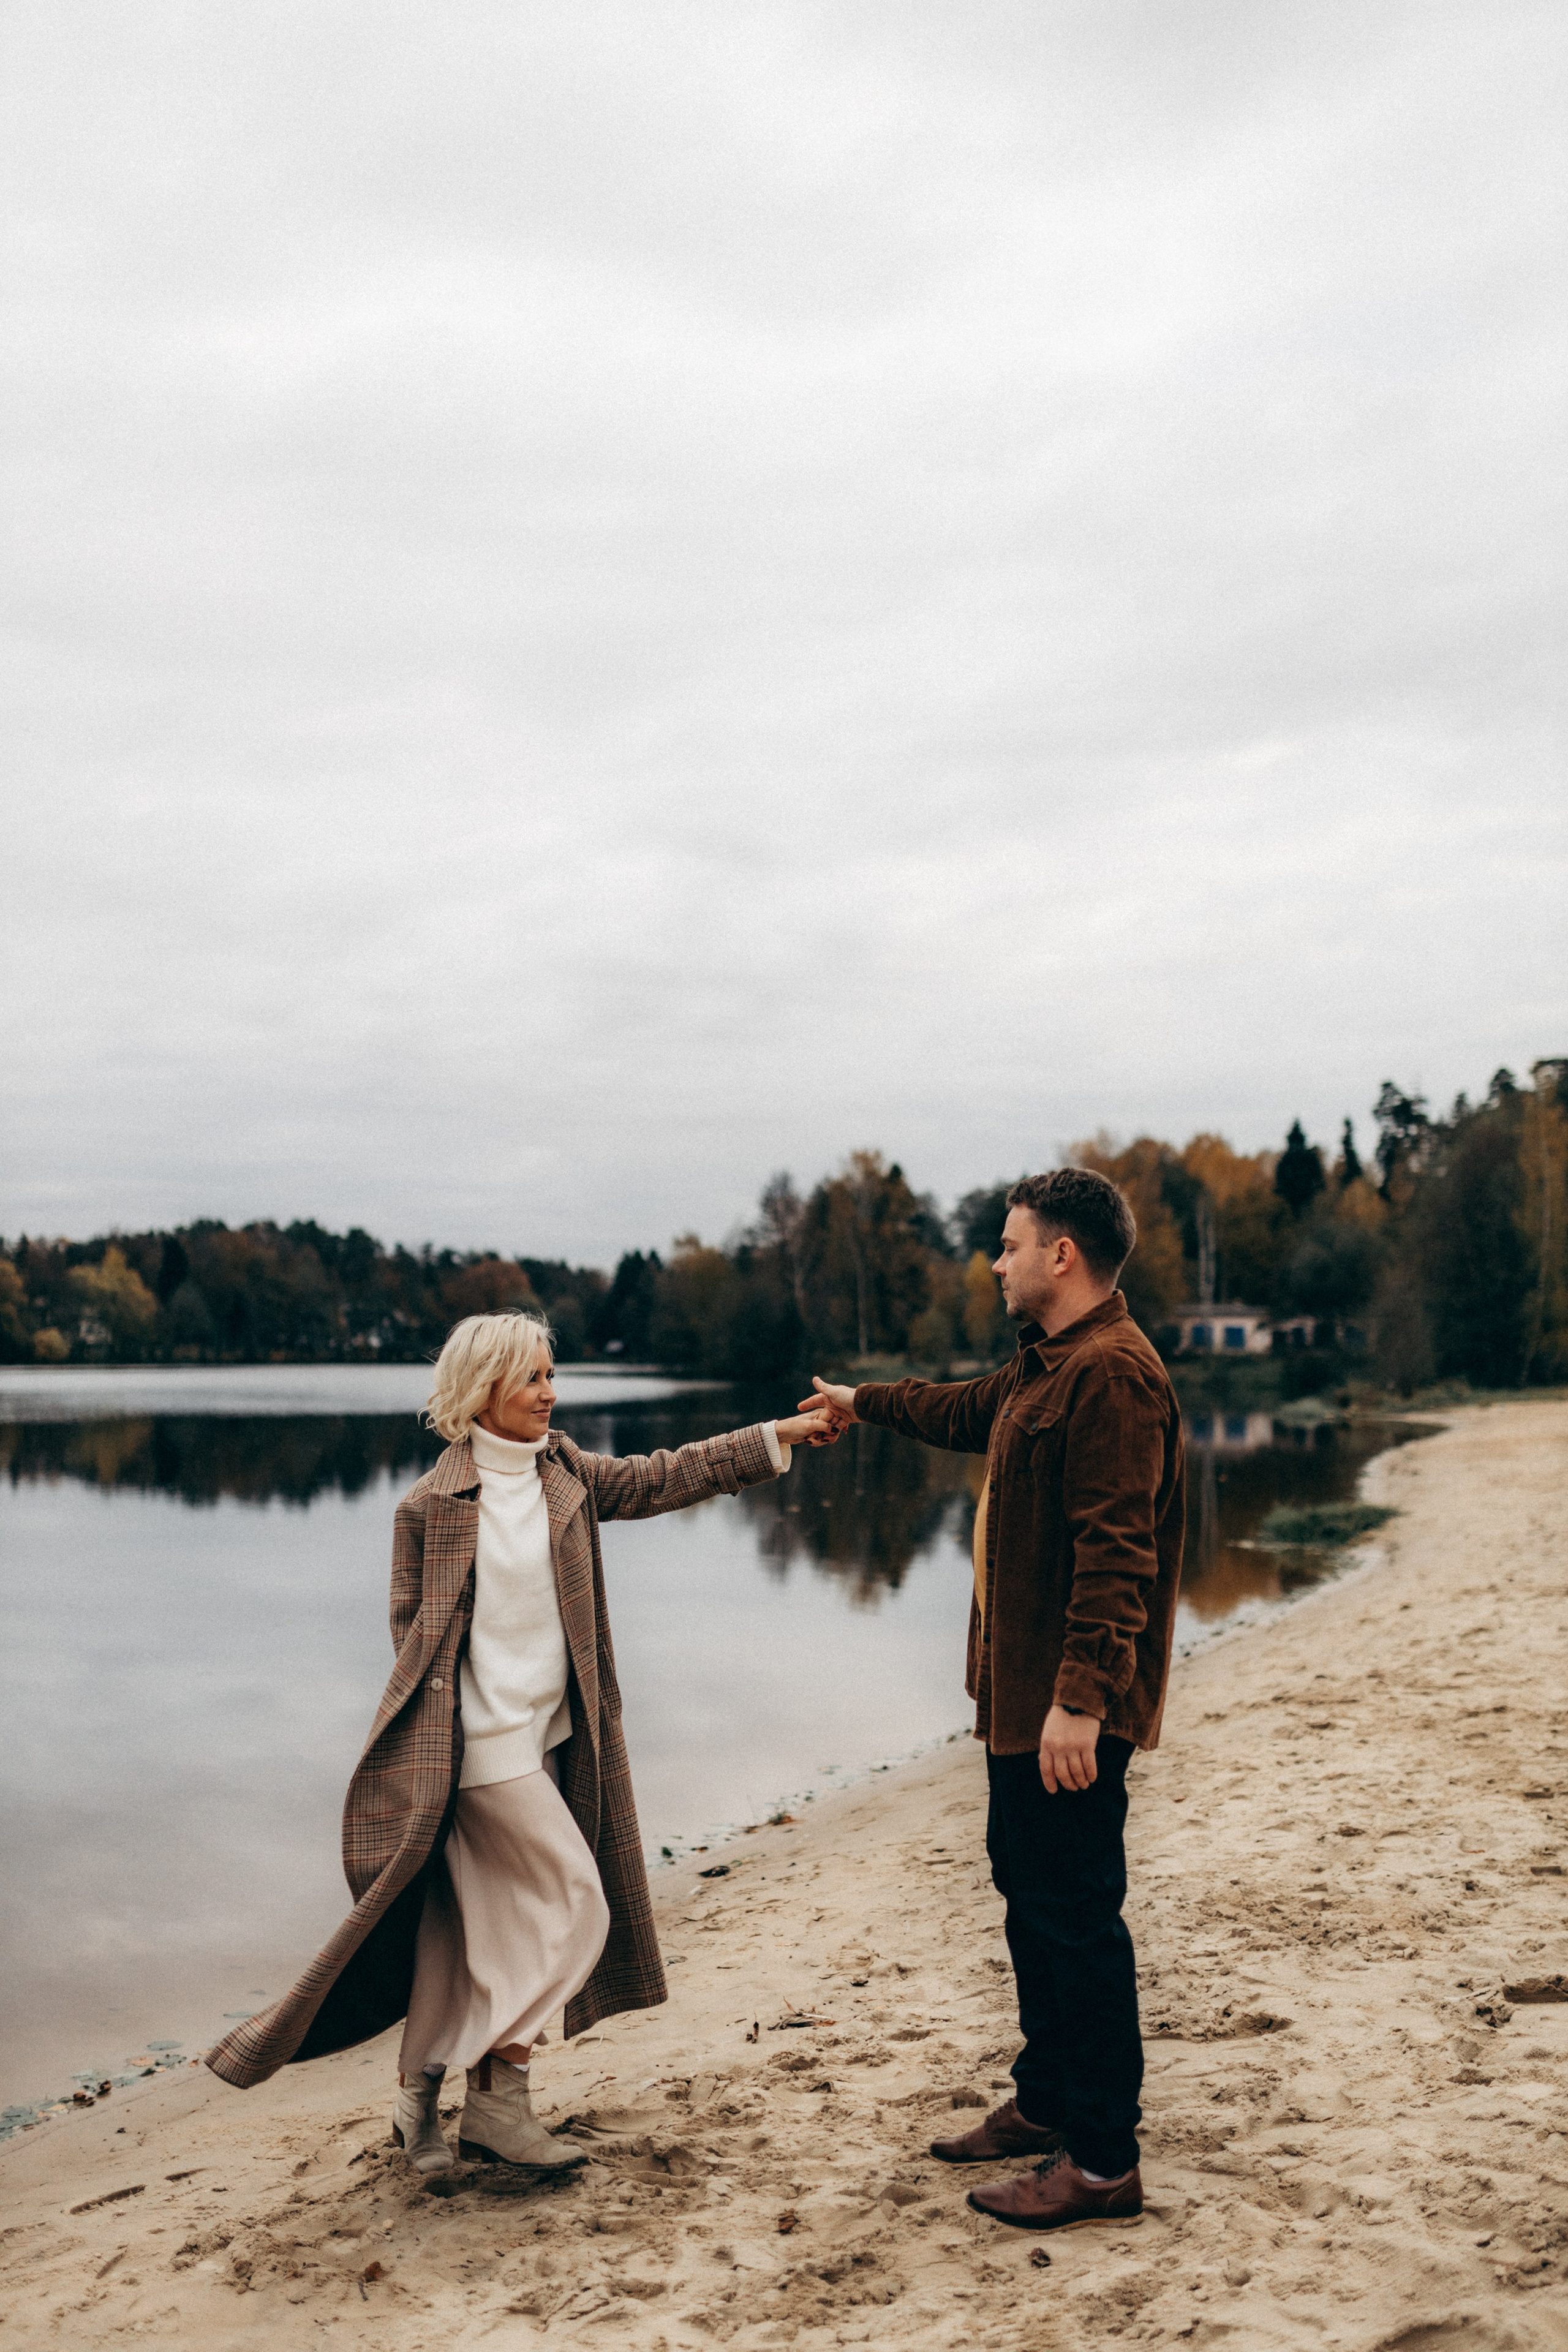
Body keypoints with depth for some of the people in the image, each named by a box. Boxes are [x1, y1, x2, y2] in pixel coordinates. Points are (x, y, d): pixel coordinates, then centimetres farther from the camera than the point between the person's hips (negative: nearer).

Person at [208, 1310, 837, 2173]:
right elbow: (413, 1631, -5)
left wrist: (781, 1435, -2)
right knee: (574, 1903, -7)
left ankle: (419, 2096, 24)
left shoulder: (565, 1474, 7)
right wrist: (431, 1736, -10)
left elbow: (661, 1477, 3)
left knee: (472, 1924, 12)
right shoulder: (431, 1505, -9)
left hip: (544, 1733, 7)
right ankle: (498, 2099, 4)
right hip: (479, 1739, -6)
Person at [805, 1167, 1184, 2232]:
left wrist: (1080, 1701, -29)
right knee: (1030, 1893, 20)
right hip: (1022, 1695, 11)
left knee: (1077, 1916, -3)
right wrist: (865, 1403, 48)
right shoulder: (1044, 1367, 14)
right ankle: (1048, 2103, 34)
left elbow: (1116, 1556, -26)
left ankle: (1104, 2160, 8)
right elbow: (971, 1409, 36)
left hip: (1070, 1712, -11)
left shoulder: (1113, 1377, -20)